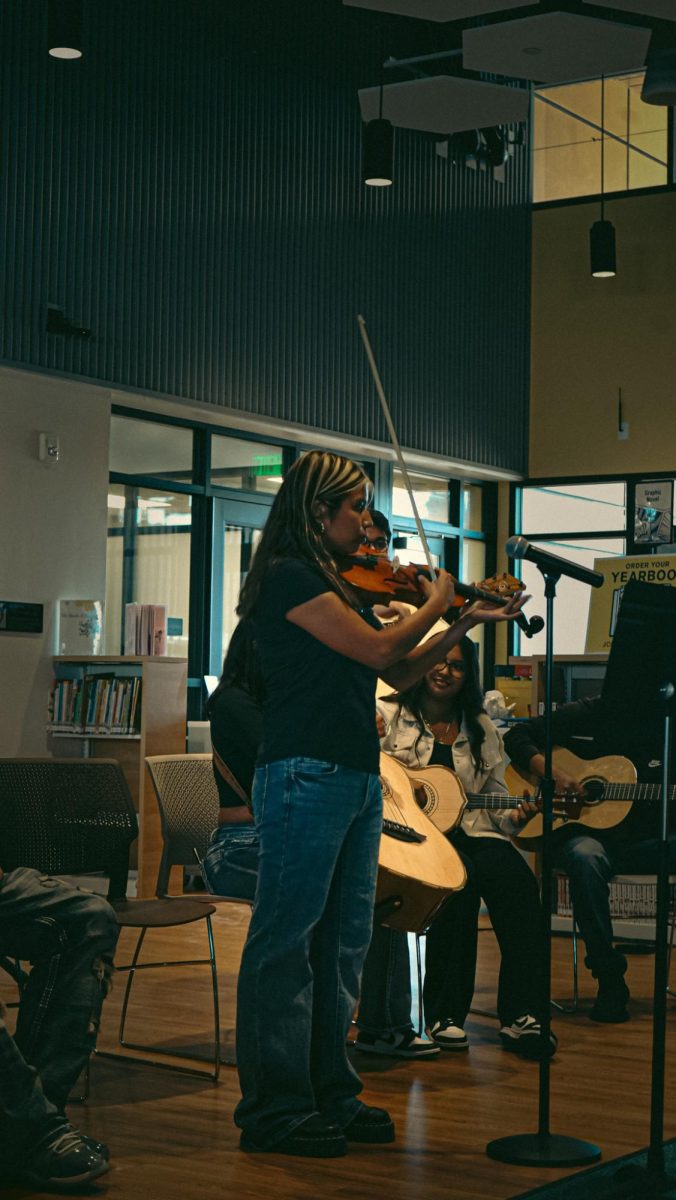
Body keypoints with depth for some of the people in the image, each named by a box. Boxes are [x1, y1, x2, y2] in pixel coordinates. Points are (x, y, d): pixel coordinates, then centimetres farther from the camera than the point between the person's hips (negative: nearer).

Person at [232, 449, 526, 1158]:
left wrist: (466, 623, 15)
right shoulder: (289, 577, -10)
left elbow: (400, 673, 20)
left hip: (357, 778, 9)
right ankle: (274, 1108, 3)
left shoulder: (339, 584, 17)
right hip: (307, 777, -9)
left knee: (342, 942, 12)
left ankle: (329, 1093, 20)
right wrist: (436, 604, 2)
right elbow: (380, 650, -14)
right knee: (286, 945, -3)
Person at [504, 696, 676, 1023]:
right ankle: (608, 977, -27)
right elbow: (517, 738, 1)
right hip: (583, 832, -3)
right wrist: (553, 773, -14)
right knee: (585, 857, -39)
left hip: (641, 841, 3)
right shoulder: (585, 716, 2)